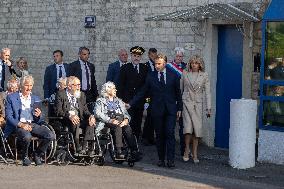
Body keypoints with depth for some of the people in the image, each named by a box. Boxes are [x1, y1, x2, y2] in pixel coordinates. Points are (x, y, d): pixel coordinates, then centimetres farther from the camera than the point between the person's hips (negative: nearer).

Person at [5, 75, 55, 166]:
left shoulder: (36, 99, 17)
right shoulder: (11, 97, 5)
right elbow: (8, 117, -2)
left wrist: (38, 116, -9)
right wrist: (21, 124, -17)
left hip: (33, 124, 4)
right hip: (18, 125, -4)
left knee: (51, 136, -22)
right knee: (27, 136, -37)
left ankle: (37, 154, 3)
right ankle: (25, 156, -6)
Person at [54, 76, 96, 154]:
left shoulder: (81, 95, 16)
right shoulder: (60, 94, -1)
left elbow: (85, 110, 13)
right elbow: (58, 111, -9)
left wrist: (90, 116, -11)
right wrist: (69, 116, -26)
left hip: (79, 119, 5)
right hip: (65, 121, -5)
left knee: (91, 122, -24)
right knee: (75, 123, -36)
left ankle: (85, 147, -29)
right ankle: (78, 147, -34)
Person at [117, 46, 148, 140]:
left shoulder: (145, 68, 9)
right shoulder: (125, 68, 4)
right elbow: (121, 85, 3)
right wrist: (121, 99, -4)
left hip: (140, 101, 2)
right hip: (128, 100, -2)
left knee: (138, 124, 4)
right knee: (129, 123, -9)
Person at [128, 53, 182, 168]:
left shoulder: (173, 75, 4)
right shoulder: (151, 77, 5)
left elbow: (178, 93, 9)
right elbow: (142, 92, 7)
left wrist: (179, 108, 5)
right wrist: (130, 103, 1)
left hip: (170, 110, -1)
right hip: (157, 110, 1)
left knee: (170, 134, -8)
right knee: (159, 135, 6)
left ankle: (170, 159, -7)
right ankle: (161, 159, 15)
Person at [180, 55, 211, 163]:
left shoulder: (204, 76, 4)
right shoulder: (185, 74, 5)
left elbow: (207, 92, 3)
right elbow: (180, 89, 12)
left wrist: (208, 108, -2)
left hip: (198, 104, 1)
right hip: (186, 102, 0)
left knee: (197, 128, -4)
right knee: (188, 126, -14)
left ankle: (195, 154, 4)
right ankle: (186, 150, 2)